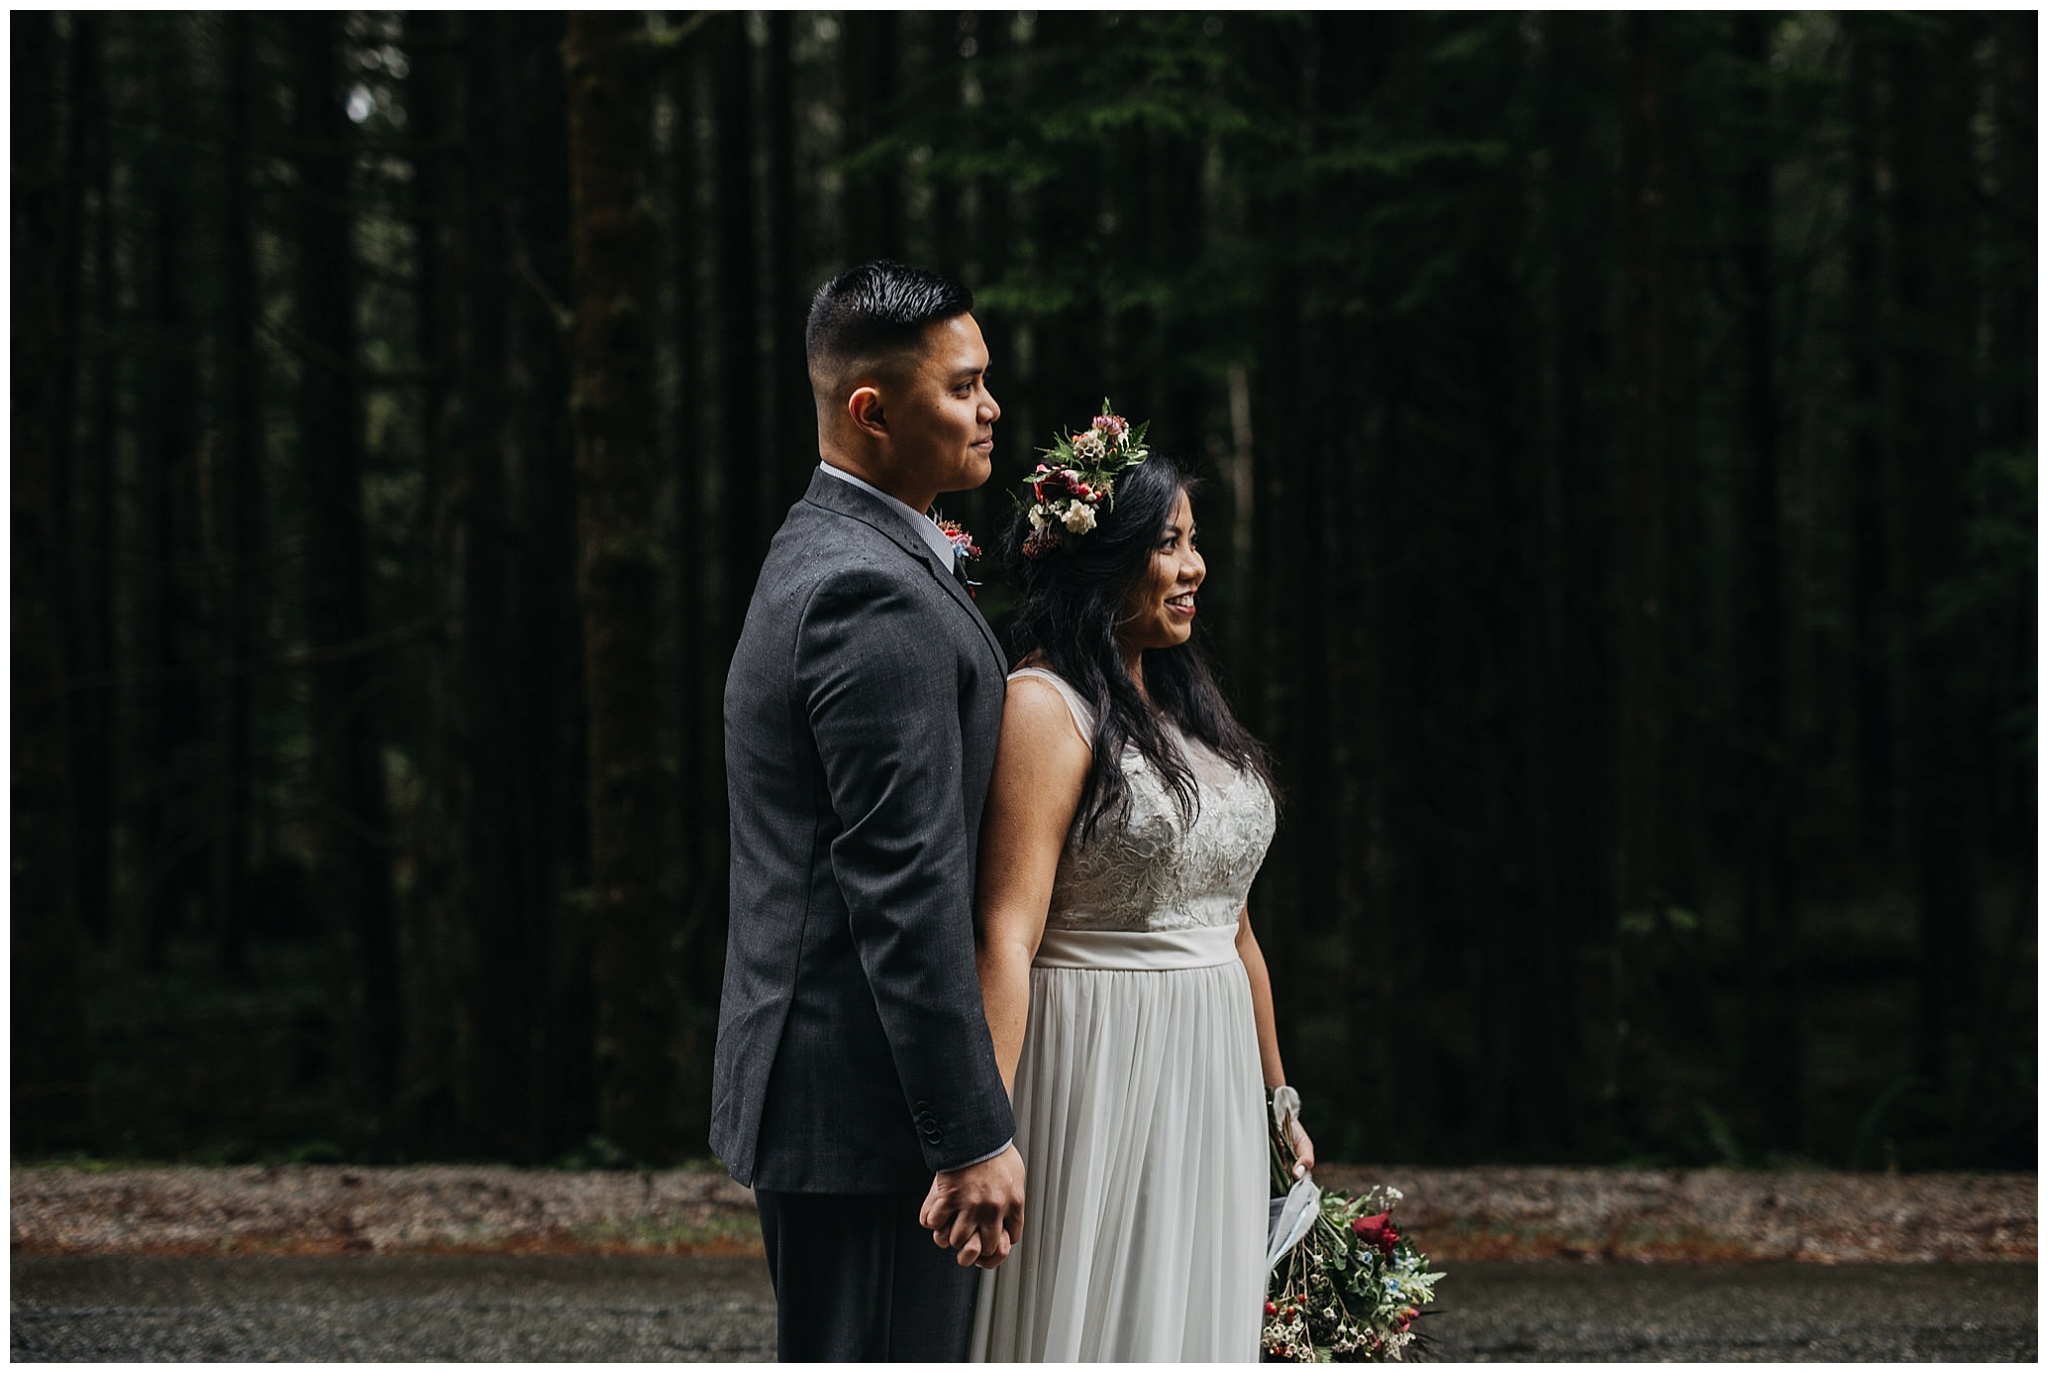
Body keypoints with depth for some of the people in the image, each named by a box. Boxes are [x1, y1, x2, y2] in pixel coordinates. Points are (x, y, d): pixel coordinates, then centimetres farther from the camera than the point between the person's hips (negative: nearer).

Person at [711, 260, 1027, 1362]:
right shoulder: (876, 595, -19)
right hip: (867, 1100, -11)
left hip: (815, 1083, 11)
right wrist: (974, 1135, -22)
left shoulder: (824, 550, 15)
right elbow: (906, 892, -23)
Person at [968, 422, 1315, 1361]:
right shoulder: (1045, 708, -10)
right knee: (1091, 1319, -2)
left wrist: (1276, 1099, 21)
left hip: (1211, 1085, 8)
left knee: (1195, 1319, 10)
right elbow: (1007, 936, -19)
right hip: (1098, 1076, -8)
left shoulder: (1188, 706, 14)